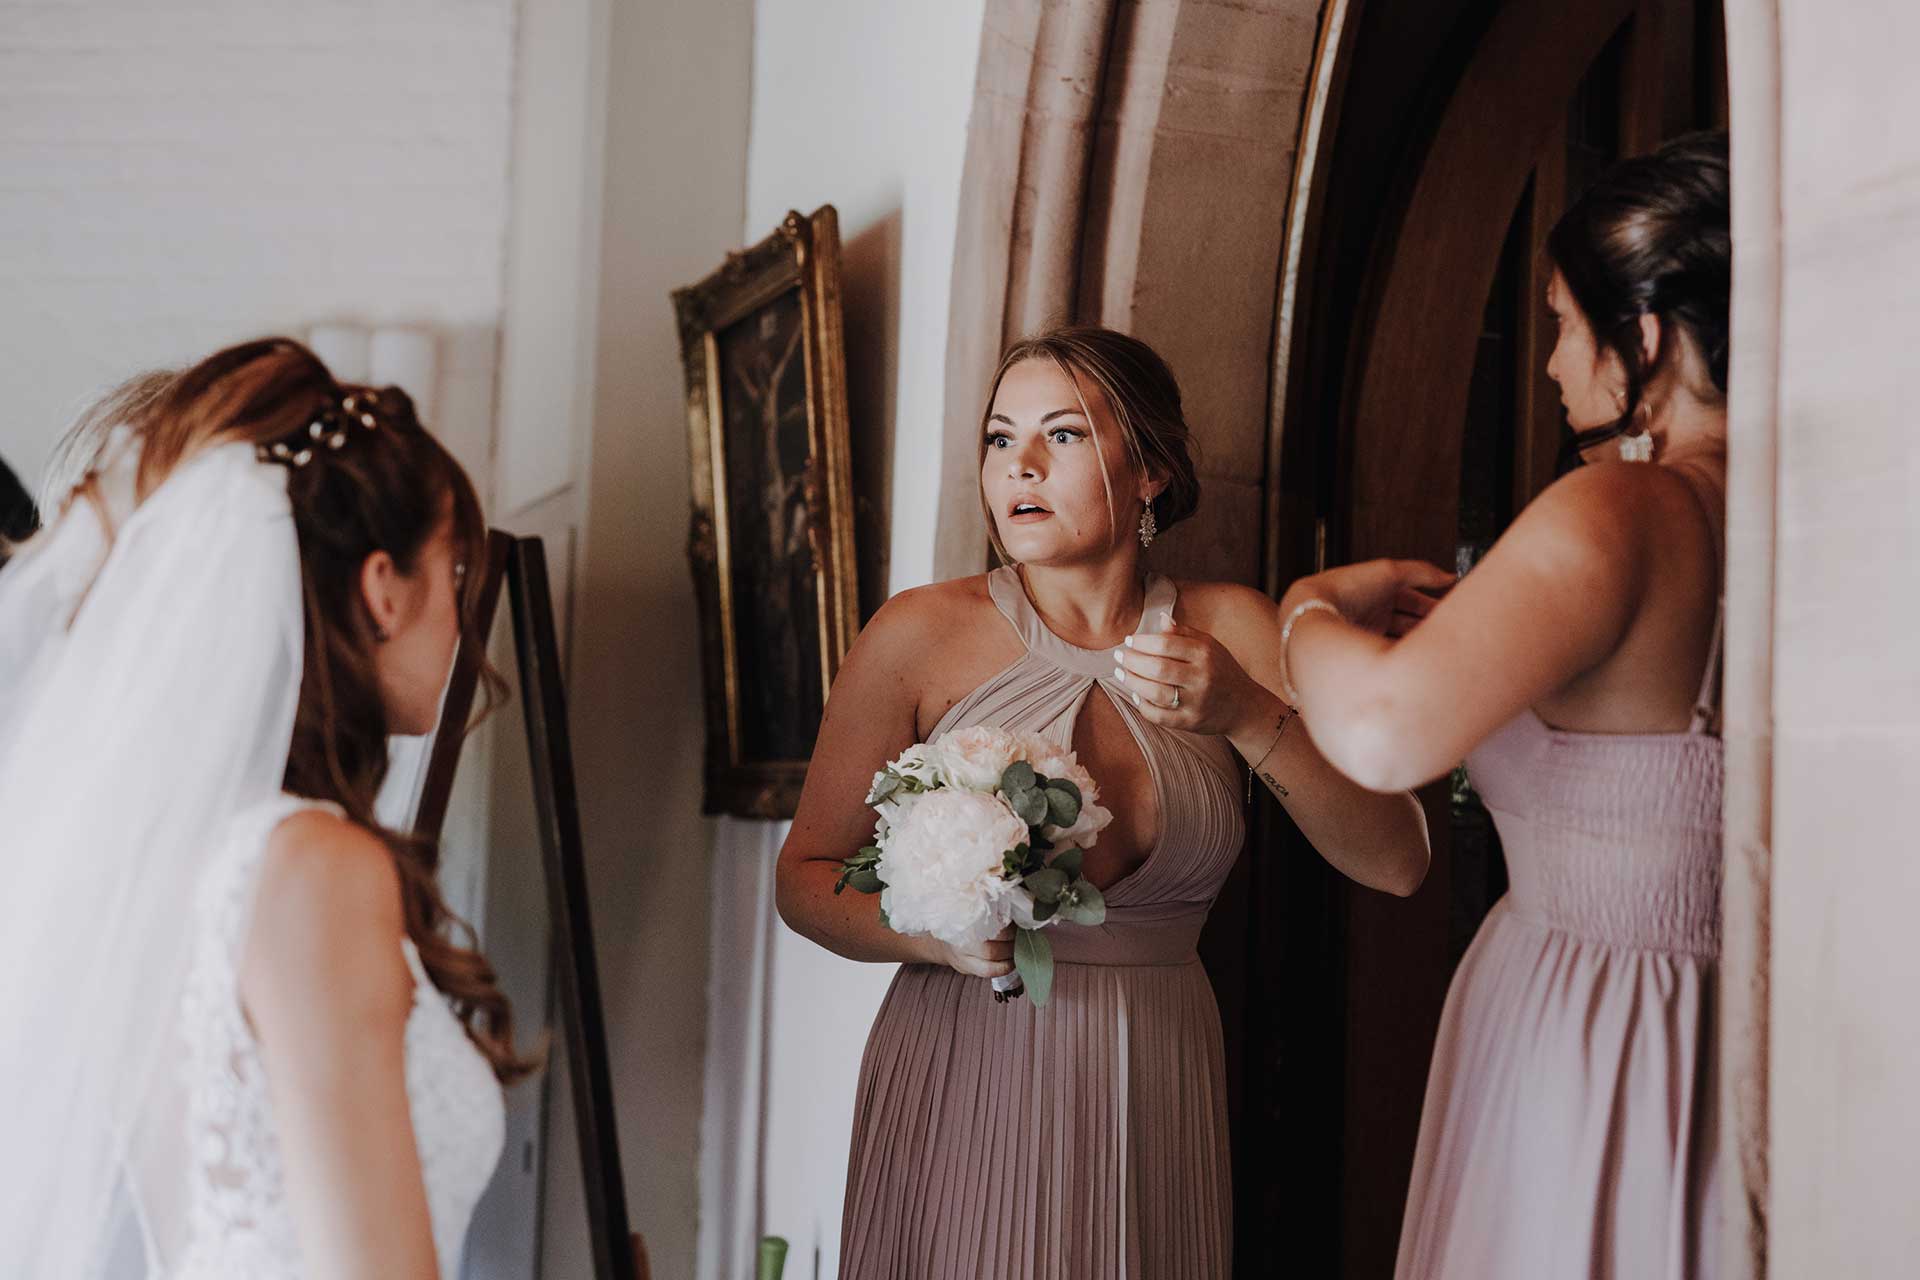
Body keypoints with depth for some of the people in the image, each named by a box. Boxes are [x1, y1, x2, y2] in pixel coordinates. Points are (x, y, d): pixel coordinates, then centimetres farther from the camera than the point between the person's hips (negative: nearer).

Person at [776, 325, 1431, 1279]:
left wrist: (1248, 716, -20)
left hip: (1154, 1108, 2)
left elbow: (1395, 861, -7)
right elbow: (804, 878, -1)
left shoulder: (1229, 632, -1)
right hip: (961, 1090, -2)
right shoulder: (922, 634, -7)